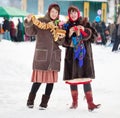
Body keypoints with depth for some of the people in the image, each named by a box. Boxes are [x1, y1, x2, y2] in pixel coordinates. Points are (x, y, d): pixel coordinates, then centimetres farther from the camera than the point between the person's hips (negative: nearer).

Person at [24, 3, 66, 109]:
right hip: (41, 55, -4)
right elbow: (29, 33, -11)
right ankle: (30, 101, 10)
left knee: (51, 80, 2)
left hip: (54, 56, 5)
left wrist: (61, 38, -9)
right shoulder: (40, 21, -1)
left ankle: (44, 102, 11)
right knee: (39, 79, -8)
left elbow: (60, 42, 14)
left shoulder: (58, 25, 12)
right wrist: (28, 22, -28)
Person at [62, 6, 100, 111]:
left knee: (86, 78, -9)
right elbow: (64, 42, 3)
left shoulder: (85, 23, 6)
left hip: (84, 54, -2)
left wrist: (85, 30, -17)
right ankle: (75, 102, 15)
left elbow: (94, 35, -2)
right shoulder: (66, 26, 7)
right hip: (71, 55, 2)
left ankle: (90, 103, -13)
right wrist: (69, 34, -15)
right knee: (72, 78, 3)